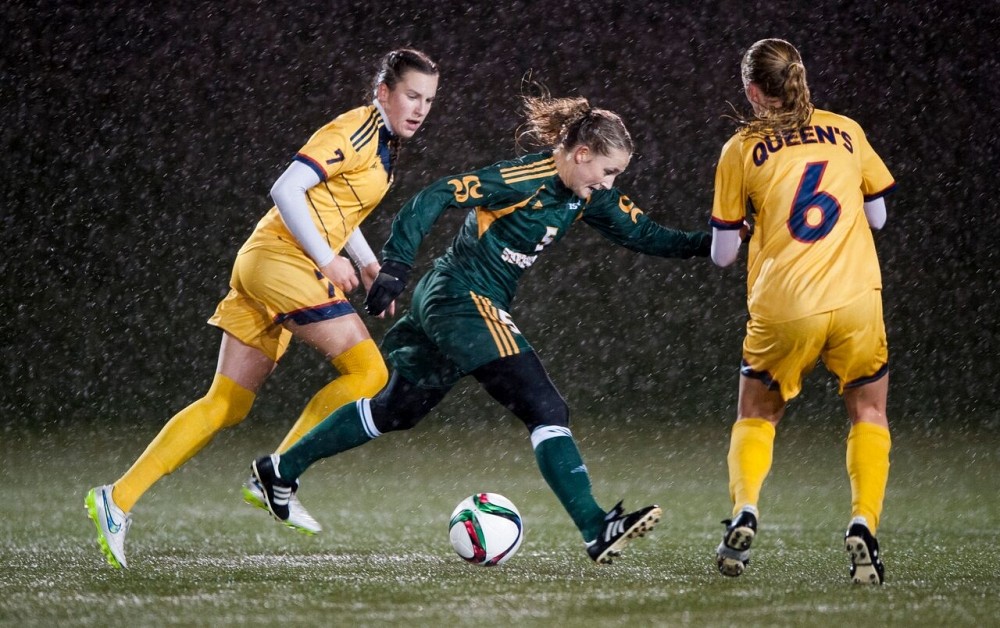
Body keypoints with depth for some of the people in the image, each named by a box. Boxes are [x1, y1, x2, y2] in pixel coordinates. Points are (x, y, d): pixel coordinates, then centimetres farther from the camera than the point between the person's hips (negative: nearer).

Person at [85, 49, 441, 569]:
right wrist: (327, 259, -19)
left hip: (263, 267, 10)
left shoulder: (386, 144, 19)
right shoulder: (357, 131, -10)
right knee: (368, 370, -14)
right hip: (281, 258, -10)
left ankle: (118, 498, 4)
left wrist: (368, 262, 19)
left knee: (226, 406, 6)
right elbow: (287, 189, -19)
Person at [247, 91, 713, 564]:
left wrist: (704, 243, -2)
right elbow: (435, 197, -20)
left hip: (446, 305, 10)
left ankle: (281, 469, 31)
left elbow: (642, 233, 11)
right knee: (545, 409, -15)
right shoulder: (525, 179, -19)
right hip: (464, 299, -10)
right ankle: (596, 530, -20)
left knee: (394, 410, 20)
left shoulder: (588, 197, 6)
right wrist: (396, 266, -24)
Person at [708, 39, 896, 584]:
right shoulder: (846, 131, 10)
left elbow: (722, 254, 8)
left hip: (782, 309, -1)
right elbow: (877, 216, 19)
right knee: (869, 411, 18)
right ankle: (864, 525, -2)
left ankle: (744, 512, -5)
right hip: (856, 299, 1)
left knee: (756, 414, 19)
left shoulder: (740, 150, 5)